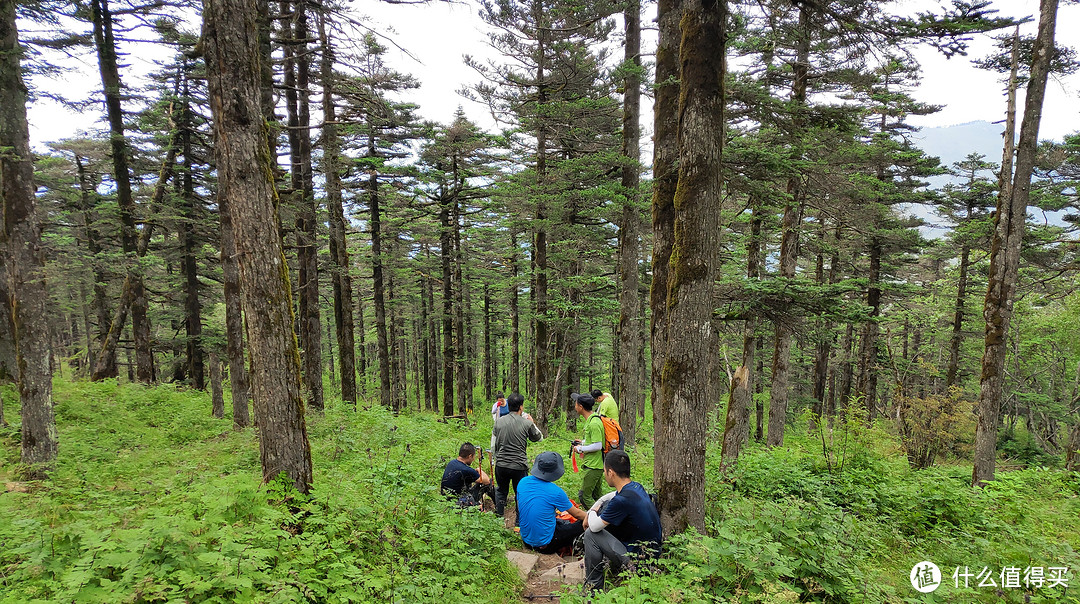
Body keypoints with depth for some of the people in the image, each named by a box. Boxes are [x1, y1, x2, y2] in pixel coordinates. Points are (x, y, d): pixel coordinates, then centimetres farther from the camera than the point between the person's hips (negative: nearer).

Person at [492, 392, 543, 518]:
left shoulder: (499, 421, 0)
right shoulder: (527, 423, -10)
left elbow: (494, 444, 10)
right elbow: (539, 438, 7)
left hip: (501, 465, 3)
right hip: (519, 466, -3)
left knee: (501, 492, 23)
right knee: (520, 494, 15)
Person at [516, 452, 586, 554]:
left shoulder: (523, 482, -6)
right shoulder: (555, 491, -20)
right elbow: (577, 514, -4)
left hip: (526, 539, 6)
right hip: (546, 546, -6)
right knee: (583, 524, 2)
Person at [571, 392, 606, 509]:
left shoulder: (594, 423, -22)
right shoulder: (591, 419, 10)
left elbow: (597, 446, -24)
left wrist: (580, 448, -14)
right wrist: (583, 442, 13)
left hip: (592, 467, -10)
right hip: (598, 465, 10)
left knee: (584, 496, -3)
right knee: (597, 495, 18)